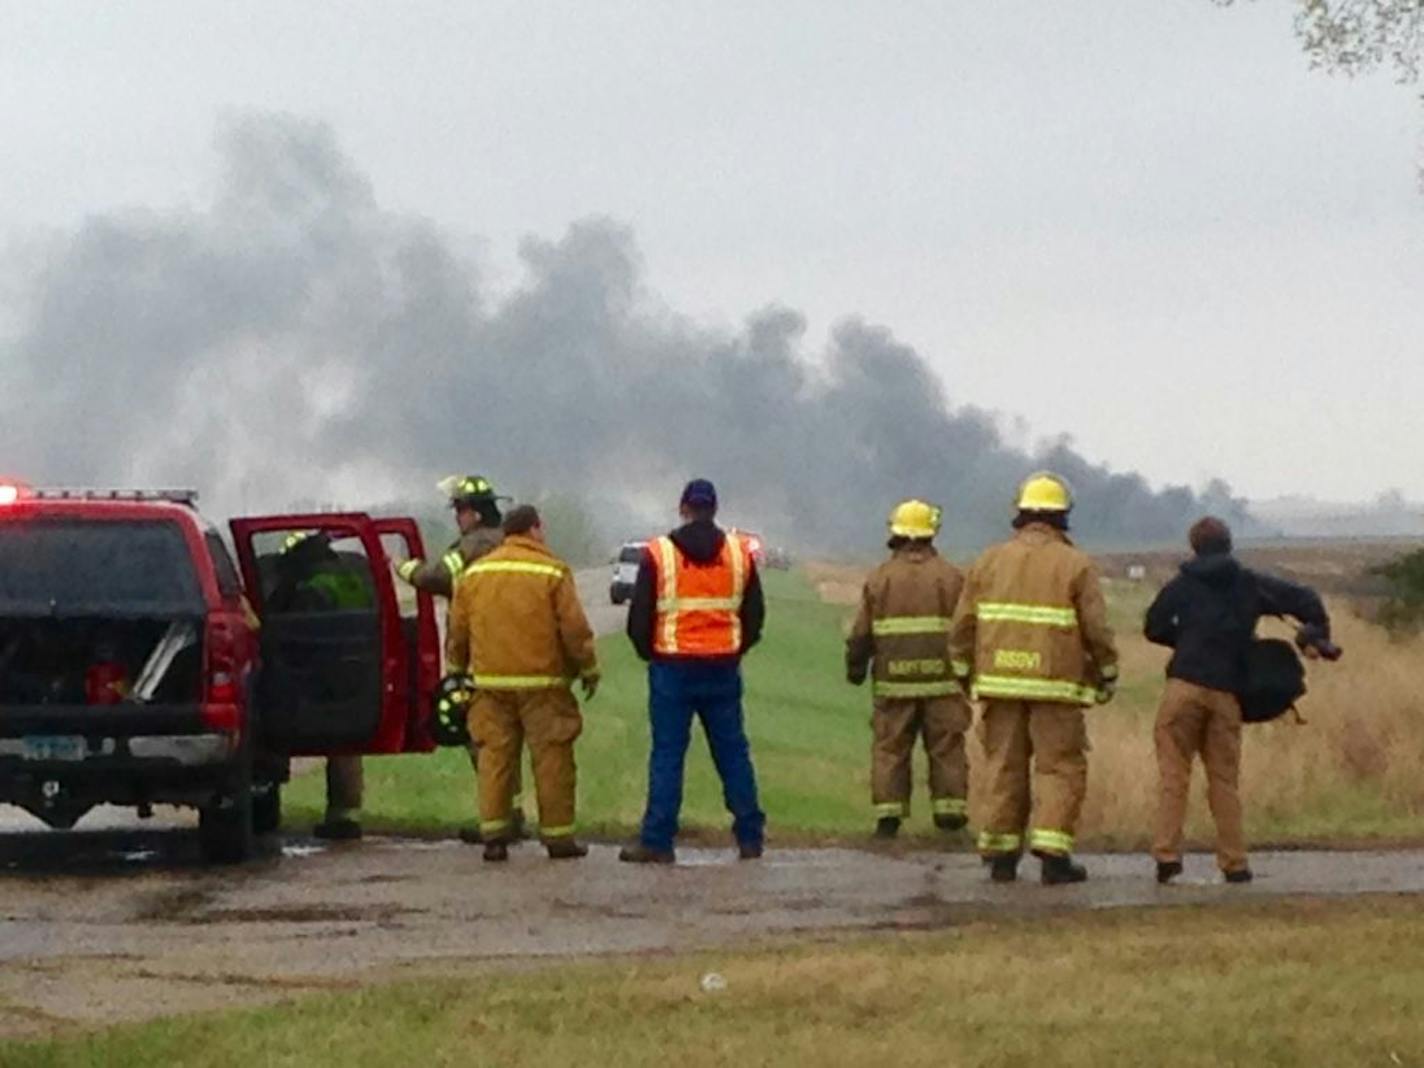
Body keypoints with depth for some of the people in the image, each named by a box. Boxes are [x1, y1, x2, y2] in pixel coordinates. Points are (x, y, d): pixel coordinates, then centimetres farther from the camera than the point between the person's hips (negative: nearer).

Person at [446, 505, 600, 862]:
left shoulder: (475, 573, 9)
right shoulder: (552, 572, -4)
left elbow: (458, 630, 12)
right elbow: (574, 628, -7)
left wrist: (458, 668, 25)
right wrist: (588, 669, 4)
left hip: (491, 681, 4)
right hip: (542, 682, -4)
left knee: (495, 756, 6)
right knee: (552, 758, 2)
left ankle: (493, 834, 0)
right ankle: (557, 835, 3)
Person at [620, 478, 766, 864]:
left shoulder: (658, 554, -5)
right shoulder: (739, 553, 4)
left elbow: (639, 617, -2)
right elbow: (755, 615, 10)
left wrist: (650, 654, 15)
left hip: (673, 668, -3)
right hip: (723, 670, 3)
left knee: (667, 755, 0)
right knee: (733, 753, 9)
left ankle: (657, 842, -3)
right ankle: (750, 838, 9)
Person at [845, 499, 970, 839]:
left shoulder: (880, 578, 3)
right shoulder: (950, 577, 1)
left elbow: (861, 633, 5)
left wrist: (855, 669, 17)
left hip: (893, 682, 0)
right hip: (941, 680, 0)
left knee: (890, 747, 4)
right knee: (947, 747, 6)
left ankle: (888, 815, 0)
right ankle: (950, 810, 5)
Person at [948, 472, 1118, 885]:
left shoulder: (990, 560, 9)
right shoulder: (1076, 565, -2)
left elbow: (963, 625, 10)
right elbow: (1097, 629, -2)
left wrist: (965, 672, 21)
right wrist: (1107, 675, 11)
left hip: (999, 682, 3)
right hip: (1055, 682, -3)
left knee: (1004, 766, 10)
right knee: (1059, 767, 0)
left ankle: (1000, 854, 9)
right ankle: (1052, 852, -10)